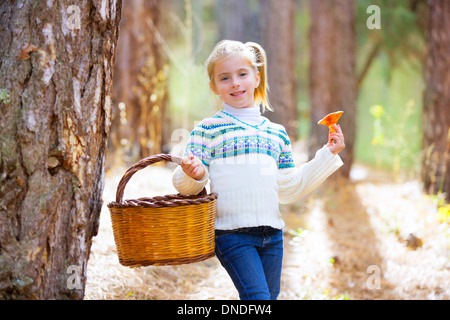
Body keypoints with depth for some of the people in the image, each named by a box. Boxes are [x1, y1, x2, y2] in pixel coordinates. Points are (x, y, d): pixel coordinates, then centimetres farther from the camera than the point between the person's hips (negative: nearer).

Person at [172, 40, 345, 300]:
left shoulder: (276, 133, 15)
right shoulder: (208, 130, 1)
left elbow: (289, 189, 18)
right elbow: (185, 184, -2)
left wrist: (328, 154, 16)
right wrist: (194, 174, -26)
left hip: (272, 233, 5)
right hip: (231, 234, -5)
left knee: (270, 296, 11)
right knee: (257, 297, -16)